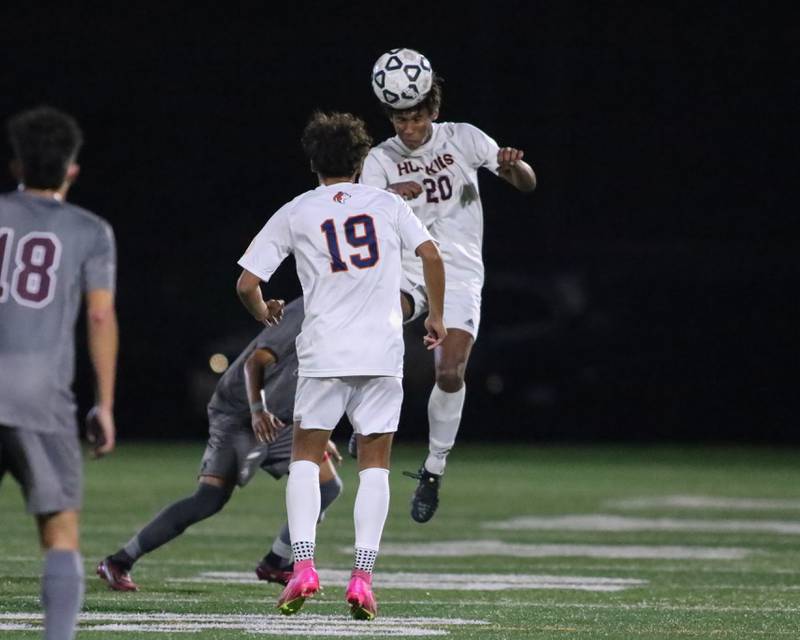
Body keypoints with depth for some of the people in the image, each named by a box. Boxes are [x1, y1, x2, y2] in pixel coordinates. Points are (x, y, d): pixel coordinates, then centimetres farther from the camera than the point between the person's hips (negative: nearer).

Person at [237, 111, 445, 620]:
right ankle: (363, 577, -5)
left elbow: (247, 283, 6)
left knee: (306, 456, 10)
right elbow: (431, 255, 1)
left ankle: (304, 565, -7)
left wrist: (264, 315, 27)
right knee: (375, 463, 6)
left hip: (324, 351, -1)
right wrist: (436, 317, 14)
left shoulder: (295, 214, 8)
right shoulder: (387, 204, 10)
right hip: (383, 351, 1)